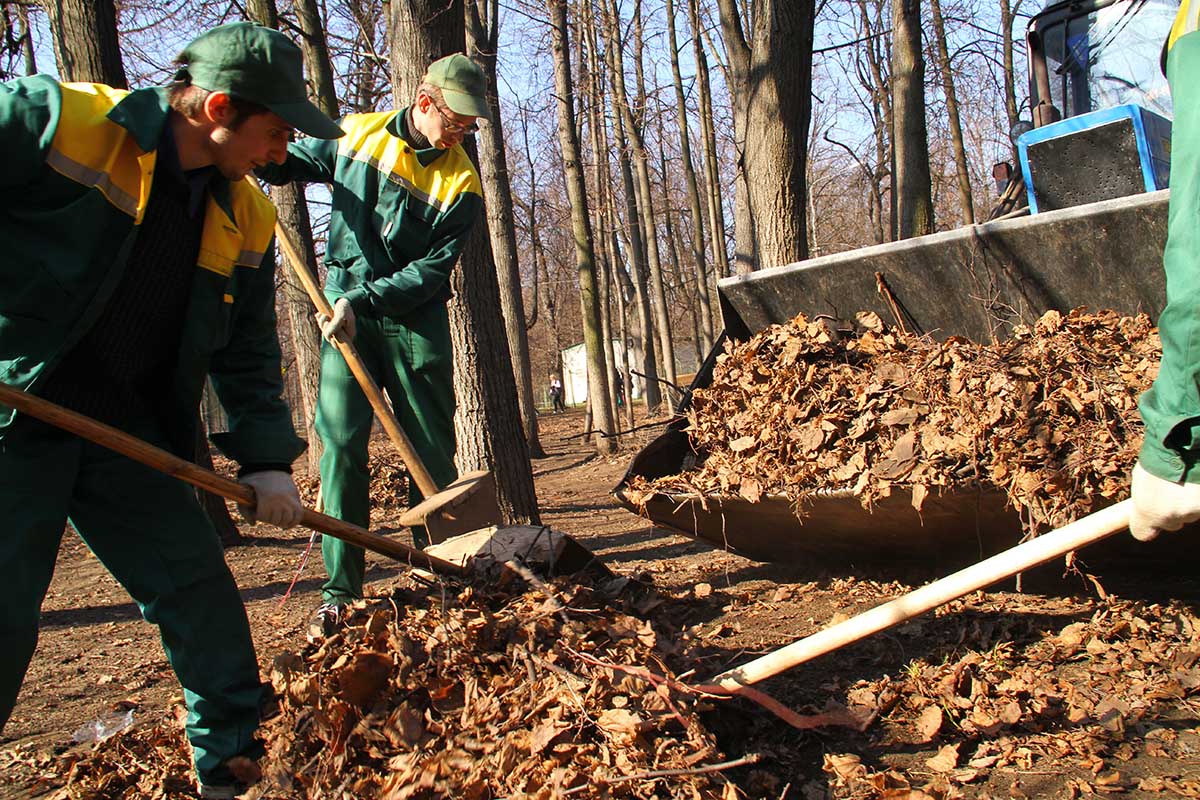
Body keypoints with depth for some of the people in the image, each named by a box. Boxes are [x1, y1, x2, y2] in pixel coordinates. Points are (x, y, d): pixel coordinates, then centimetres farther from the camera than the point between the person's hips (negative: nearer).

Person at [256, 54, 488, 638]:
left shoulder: (461, 184, -5)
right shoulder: (357, 133, 2)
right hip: (345, 310, 1)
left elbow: (432, 269, -12)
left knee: (434, 451, 2)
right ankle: (339, 591, -1)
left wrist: (362, 302, -23)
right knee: (341, 444, -7)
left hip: (415, 320, 0)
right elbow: (293, 163, 20)